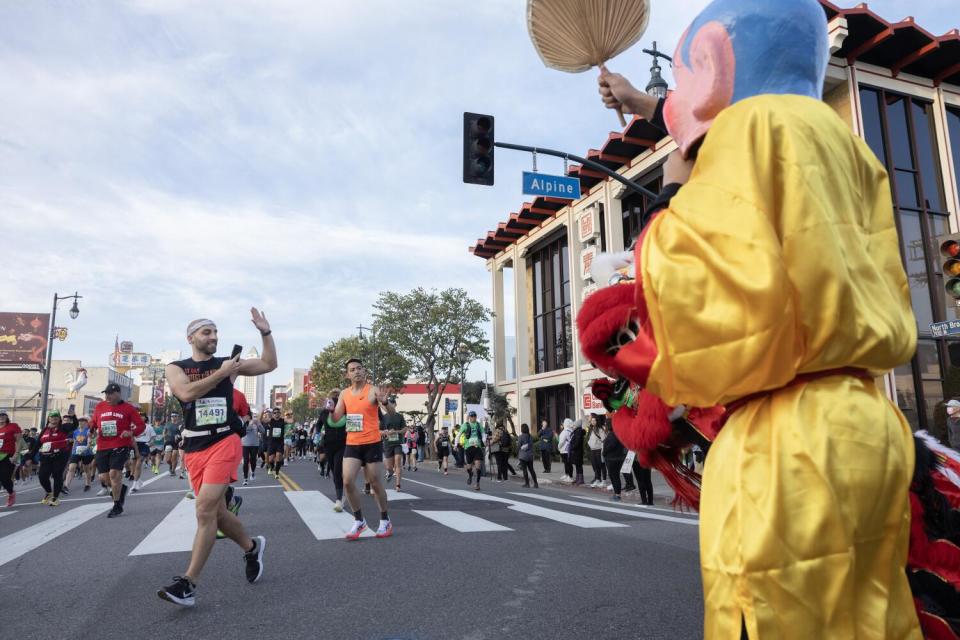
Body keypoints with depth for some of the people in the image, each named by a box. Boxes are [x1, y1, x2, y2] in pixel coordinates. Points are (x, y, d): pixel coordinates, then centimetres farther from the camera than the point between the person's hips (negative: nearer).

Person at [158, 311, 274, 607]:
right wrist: (221, 373, -13)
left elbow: (269, 364, 12)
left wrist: (265, 332, 2)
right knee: (217, 512, 10)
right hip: (194, 449, 2)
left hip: (225, 443, -2)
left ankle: (188, 583, -8)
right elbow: (186, 393, -16)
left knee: (205, 509, -14)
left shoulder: (227, 363, 7)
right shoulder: (176, 368, 4)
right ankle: (252, 547, 35)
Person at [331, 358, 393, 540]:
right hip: (352, 444, 4)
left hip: (372, 444, -4)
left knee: (375, 483, 5)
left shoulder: (373, 390, -10)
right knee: (347, 482, -7)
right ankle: (359, 521, 10)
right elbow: (336, 418, 8)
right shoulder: (344, 394, 6)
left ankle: (385, 521, 22)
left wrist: (385, 401, -48)